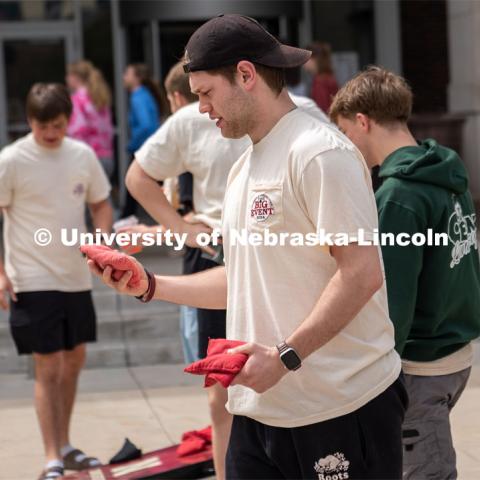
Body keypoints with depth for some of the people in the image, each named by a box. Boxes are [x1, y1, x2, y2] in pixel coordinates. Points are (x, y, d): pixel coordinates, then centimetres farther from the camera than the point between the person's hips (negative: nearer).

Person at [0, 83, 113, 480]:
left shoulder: (83, 155, 3)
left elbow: (101, 203, 14)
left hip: (76, 278, 5)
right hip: (33, 281, -5)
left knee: (74, 361, 14)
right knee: (48, 368, -6)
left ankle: (64, 446, 30)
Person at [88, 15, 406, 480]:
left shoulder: (319, 153, -12)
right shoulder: (243, 168, 18)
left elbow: (362, 273, -19)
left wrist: (284, 355, -23)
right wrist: (148, 285, 13)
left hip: (342, 407, -8)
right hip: (259, 406, 8)